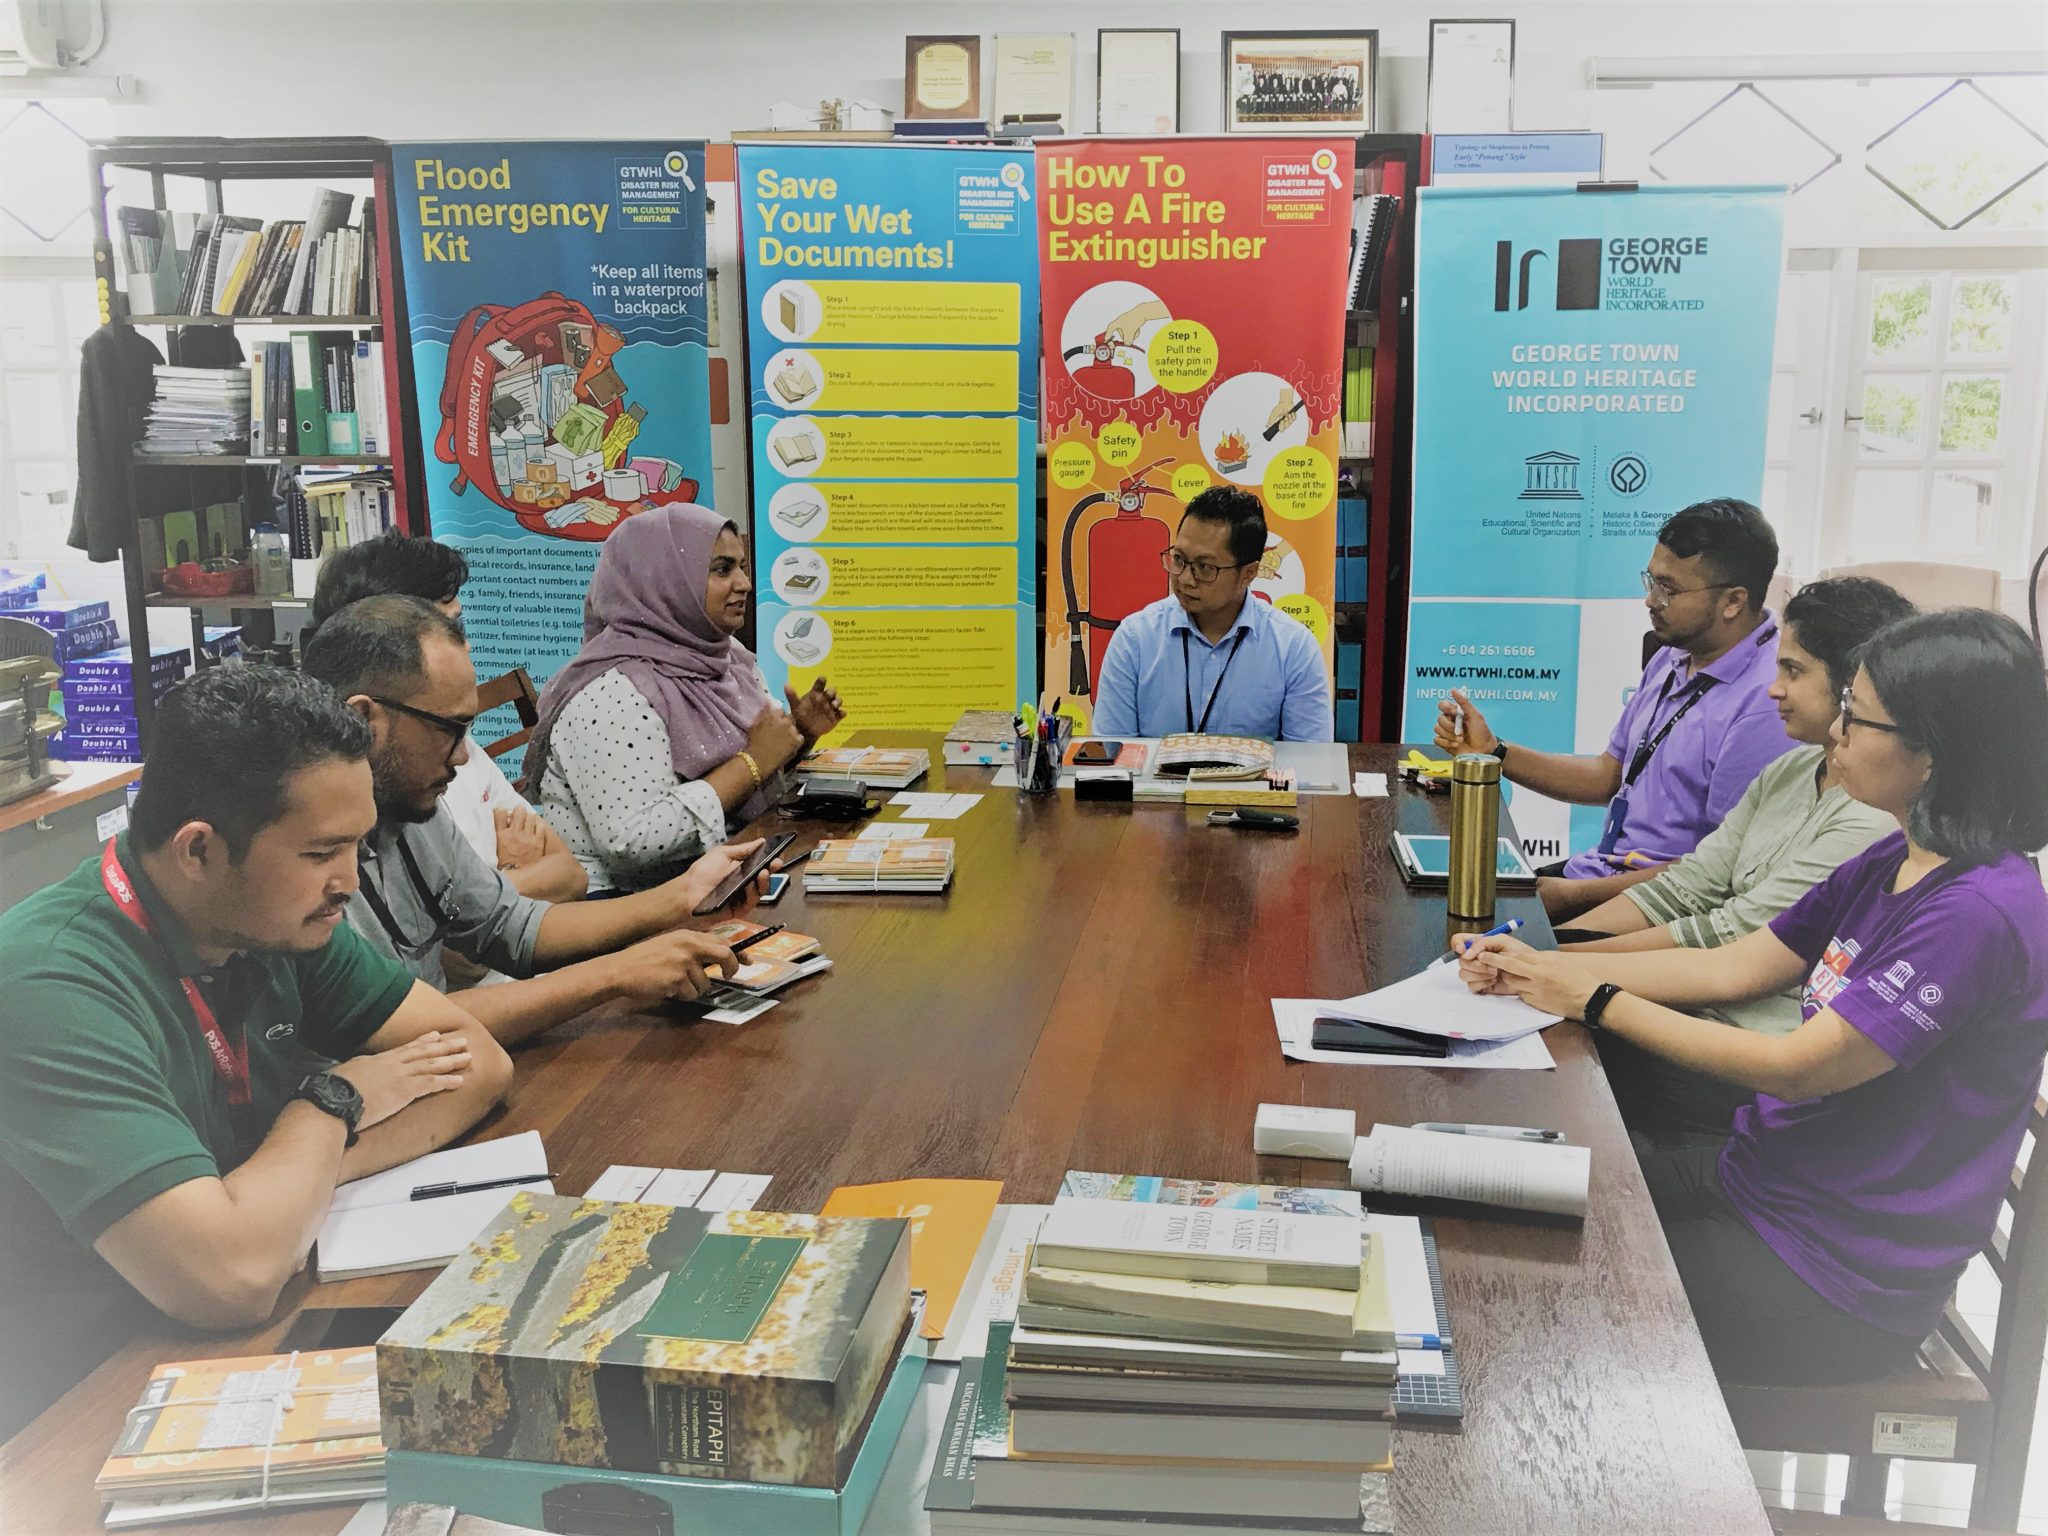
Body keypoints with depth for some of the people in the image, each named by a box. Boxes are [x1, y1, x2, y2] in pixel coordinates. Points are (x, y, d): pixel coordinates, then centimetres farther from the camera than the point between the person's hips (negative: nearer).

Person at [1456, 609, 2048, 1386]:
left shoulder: (1981, 912, -25)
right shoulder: (1891, 862, 4)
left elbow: (1796, 1067, -24)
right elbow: (1735, 968, 7)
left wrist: (1598, 1001, -16)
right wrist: (1540, 969, 0)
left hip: (1840, 1277, -8)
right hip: (1757, 1174, 8)